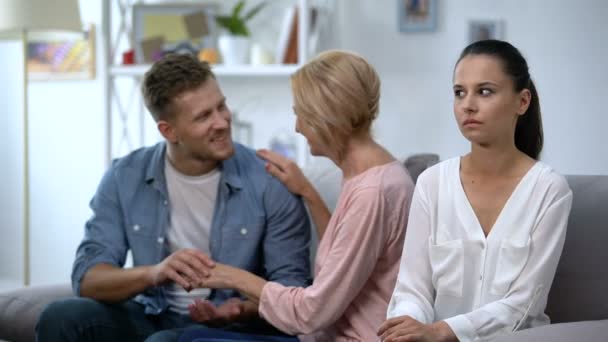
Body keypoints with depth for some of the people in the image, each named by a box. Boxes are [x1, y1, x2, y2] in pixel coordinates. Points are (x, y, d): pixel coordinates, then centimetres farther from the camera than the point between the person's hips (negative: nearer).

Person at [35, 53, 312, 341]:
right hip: (150, 316, 4)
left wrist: (242, 310, -30)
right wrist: (154, 273, -29)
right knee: (61, 318, -21)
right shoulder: (124, 178, -3)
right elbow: (87, 278, -9)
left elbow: (291, 284, -8)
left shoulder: (269, 181, -10)